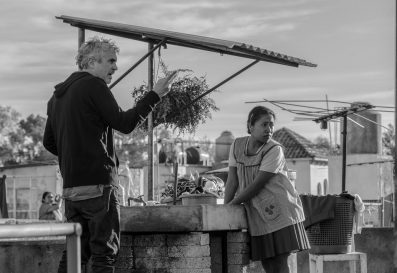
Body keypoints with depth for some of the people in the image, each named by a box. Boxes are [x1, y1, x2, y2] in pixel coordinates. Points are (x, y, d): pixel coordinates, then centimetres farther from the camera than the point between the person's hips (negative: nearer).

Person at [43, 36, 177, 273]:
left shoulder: (58, 95, 17)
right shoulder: (93, 85, -8)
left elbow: (49, 142, 20)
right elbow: (125, 123, -12)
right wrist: (155, 95, -7)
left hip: (71, 186, 8)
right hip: (98, 182, -8)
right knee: (104, 252, -6)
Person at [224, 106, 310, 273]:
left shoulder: (274, 150, -14)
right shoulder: (237, 146, 2)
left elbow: (257, 185, -17)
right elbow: (232, 180, 2)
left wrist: (231, 204, -13)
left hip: (281, 211, -5)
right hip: (257, 215, 5)